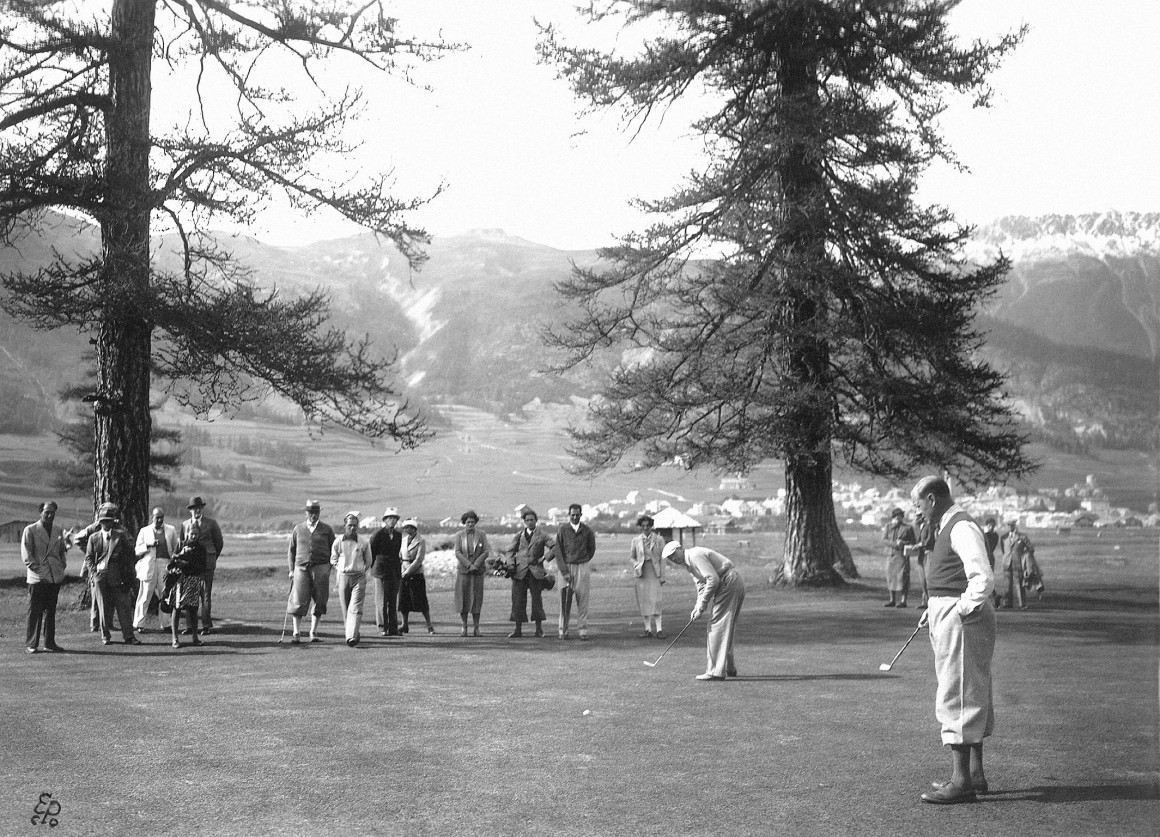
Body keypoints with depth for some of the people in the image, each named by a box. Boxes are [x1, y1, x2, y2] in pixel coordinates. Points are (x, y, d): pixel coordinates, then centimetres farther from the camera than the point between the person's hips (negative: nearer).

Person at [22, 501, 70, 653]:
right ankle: (32, 644, 2)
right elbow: (25, 552, -5)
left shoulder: (59, 530, 14)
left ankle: (49, 643, 16)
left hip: (55, 577, 5)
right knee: (35, 612, -3)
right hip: (37, 578, -5)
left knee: (51, 611, 10)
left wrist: (63, 565, 10)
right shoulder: (30, 530, -1)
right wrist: (34, 567, -13)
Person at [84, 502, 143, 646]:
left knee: (124, 607, -2)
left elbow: (128, 556, 4)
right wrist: (94, 572, -2)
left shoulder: (121, 535, 5)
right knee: (104, 608, 5)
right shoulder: (94, 537, 9)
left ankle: (129, 636, 1)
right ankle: (105, 636, 16)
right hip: (101, 577, 1)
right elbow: (88, 557, 13)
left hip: (118, 577, -1)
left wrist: (127, 578, -2)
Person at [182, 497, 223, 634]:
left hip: (206, 563, -3)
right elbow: (181, 543, 18)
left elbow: (219, 542, 9)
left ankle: (206, 625, -1)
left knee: (206, 594, -4)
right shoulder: (185, 524, 12)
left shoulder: (211, 523, 3)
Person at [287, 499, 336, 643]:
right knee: (298, 601, -8)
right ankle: (297, 634, -5)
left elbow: (333, 551, 10)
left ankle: (313, 633, 11)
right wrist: (291, 570, 6)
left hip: (320, 568, 0)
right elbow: (291, 551, 14)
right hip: (301, 568, 0)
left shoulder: (327, 530, 7)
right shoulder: (298, 529, 9)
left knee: (319, 602, 1)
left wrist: (328, 569, 1)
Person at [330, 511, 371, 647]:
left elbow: (368, 561, 11)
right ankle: (354, 634, 22)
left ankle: (351, 637, -18)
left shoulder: (364, 542, -1)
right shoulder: (338, 542, 1)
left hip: (359, 577, -2)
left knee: (355, 608, -12)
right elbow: (333, 560, 15)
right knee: (345, 608, 7)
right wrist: (341, 569, 2)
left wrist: (362, 569, 1)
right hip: (343, 577, 2)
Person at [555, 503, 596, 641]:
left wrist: (584, 562, 9)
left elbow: (592, 548, 18)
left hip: (582, 567, 1)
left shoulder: (587, 531, 4)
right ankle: (563, 631, 5)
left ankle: (583, 631, 2)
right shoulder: (562, 530, 0)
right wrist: (565, 571, -8)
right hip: (566, 567, -1)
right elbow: (558, 552, -2)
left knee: (583, 601, -1)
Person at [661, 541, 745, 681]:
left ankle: (716, 671, -13)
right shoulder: (687, 563, 19)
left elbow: (713, 579, -21)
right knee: (727, 627, 17)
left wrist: (702, 605, -15)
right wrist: (697, 608, 1)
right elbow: (701, 586, 17)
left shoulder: (695, 555, -13)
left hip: (729, 584, -10)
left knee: (717, 626, -10)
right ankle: (730, 668, 24)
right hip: (736, 585, 10)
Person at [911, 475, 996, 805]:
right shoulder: (948, 528, 17)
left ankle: (961, 781, -4)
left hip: (961, 618, -11)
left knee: (957, 697, -8)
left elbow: (983, 580, -25)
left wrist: (959, 611, -21)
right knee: (971, 696, 16)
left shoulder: (962, 528, -16)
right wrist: (935, 608, 16)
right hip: (948, 616, 11)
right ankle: (975, 774, 26)